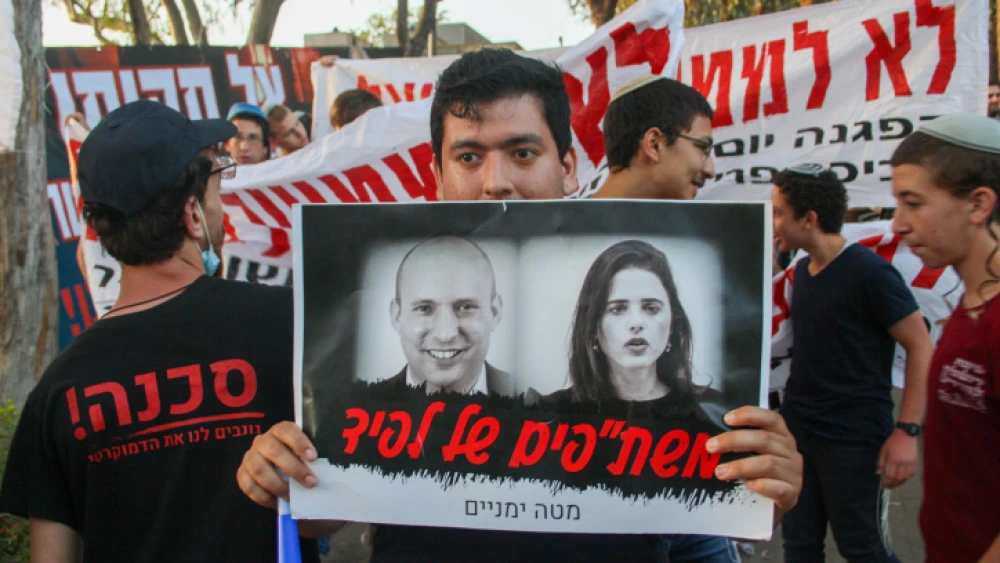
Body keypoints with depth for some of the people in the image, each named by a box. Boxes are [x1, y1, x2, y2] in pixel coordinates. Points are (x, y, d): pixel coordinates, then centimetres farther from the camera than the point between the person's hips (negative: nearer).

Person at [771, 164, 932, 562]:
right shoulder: (802, 270, 8)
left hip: (853, 437, -7)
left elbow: (921, 348, -15)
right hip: (797, 427, 7)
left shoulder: (869, 271, -14)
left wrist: (906, 432, -19)